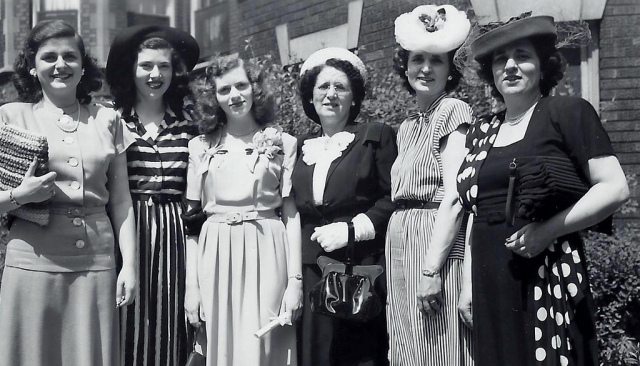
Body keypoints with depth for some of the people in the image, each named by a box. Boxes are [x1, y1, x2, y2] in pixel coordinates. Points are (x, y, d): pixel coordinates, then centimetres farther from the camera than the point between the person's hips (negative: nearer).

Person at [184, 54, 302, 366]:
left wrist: (295, 280, -4)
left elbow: (292, 215, 2)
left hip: (265, 258, -1)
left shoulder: (283, 143, 4)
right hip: (216, 260, 2)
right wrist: (191, 285, 3)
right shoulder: (201, 147, 8)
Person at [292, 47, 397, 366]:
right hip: (312, 271, 4)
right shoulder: (302, 146, 16)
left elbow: (392, 199, -3)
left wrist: (352, 229, -12)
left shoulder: (375, 136, 3)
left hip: (363, 268, -4)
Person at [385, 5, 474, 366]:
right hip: (401, 247, 8)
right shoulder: (408, 126, 17)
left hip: (437, 245, -8)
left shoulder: (455, 112, -7)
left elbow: (455, 197, -15)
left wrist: (431, 269, -20)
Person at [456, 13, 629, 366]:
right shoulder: (481, 132, 13)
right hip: (490, 283, 5)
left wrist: (548, 230, -17)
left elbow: (615, 188, -8)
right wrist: (468, 282, 11)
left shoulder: (568, 112, -2)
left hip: (548, 275, -5)